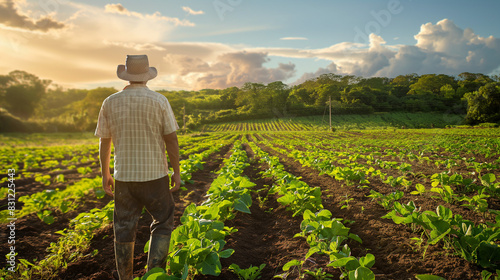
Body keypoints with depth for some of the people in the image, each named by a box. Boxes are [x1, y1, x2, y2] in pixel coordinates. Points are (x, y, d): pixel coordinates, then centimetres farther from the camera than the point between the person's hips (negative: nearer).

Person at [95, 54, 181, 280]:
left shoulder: (110, 102, 0)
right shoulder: (159, 101, -8)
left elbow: (104, 142, 5)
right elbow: (171, 139, -8)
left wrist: (105, 174, 15)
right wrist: (177, 172, 1)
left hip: (124, 176, 3)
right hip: (155, 175, -2)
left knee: (124, 229, 13)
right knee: (162, 224, 13)